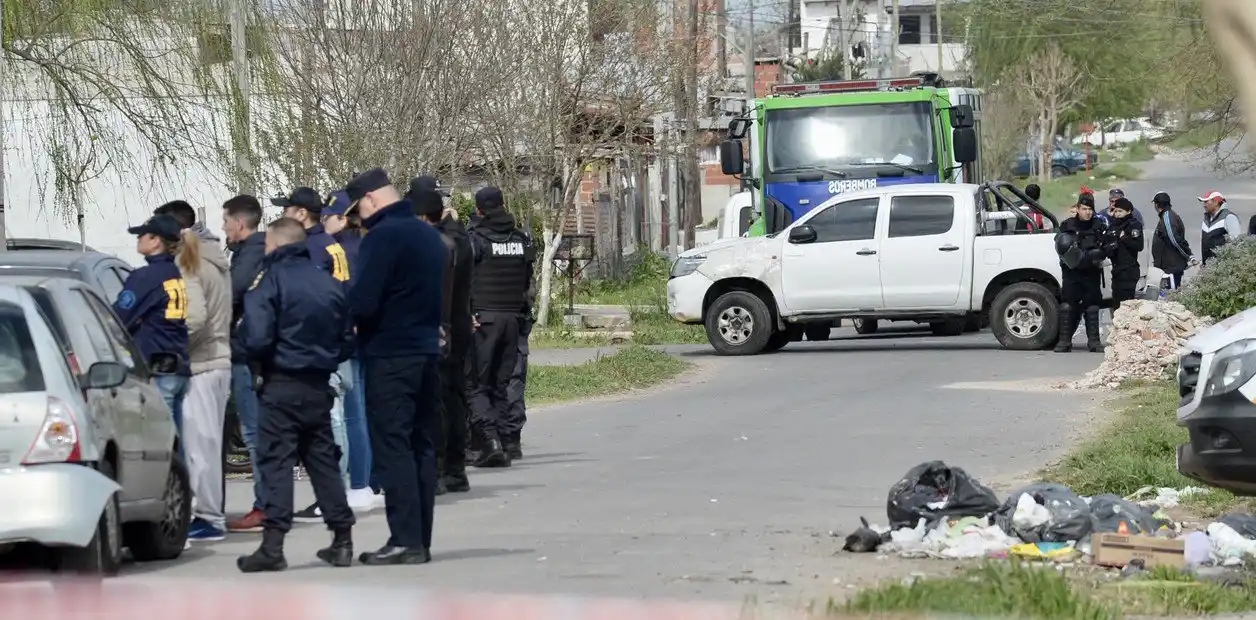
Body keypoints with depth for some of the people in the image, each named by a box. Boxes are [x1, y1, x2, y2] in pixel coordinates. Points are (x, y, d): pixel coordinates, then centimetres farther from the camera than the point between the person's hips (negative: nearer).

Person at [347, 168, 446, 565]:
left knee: (392, 448, -7)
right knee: (422, 447, 11)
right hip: (427, 350, 9)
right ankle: (420, 541, 13)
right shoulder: (428, 235, 14)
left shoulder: (382, 237, -14)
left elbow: (362, 302, -20)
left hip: (390, 357, -9)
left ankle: (405, 541, -11)